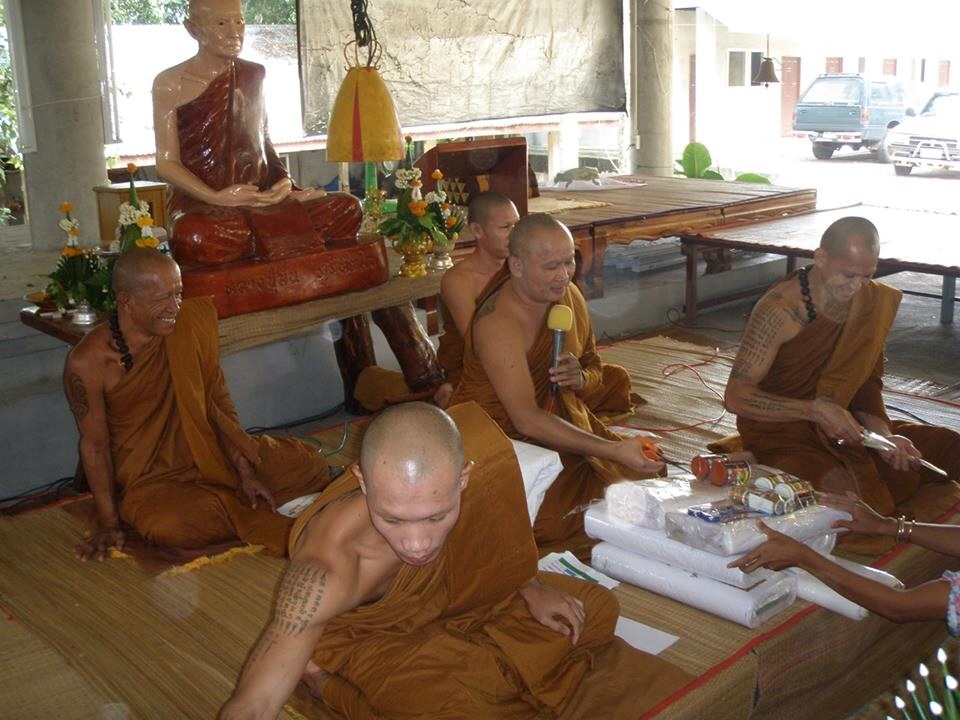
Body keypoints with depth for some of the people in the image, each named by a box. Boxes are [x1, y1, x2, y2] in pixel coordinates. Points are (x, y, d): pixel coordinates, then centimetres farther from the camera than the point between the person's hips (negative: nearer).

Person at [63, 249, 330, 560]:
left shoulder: (192, 321, -10)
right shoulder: (88, 362, -20)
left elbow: (218, 400, -4)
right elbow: (95, 445, -12)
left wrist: (244, 469, -7)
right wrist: (109, 523, -10)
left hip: (209, 453, 4)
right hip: (151, 476, -4)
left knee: (311, 466, 0)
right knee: (170, 525, -37)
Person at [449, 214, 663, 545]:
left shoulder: (568, 296, -1)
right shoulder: (498, 323, -27)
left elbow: (594, 369, 10)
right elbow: (527, 419, -35)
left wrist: (580, 379, -17)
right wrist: (613, 450, -39)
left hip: (558, 415, 7)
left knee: (644, 467, -9)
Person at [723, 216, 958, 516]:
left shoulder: (872, 301, -1)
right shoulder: (778, 310, -21)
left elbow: (866, 382, 3)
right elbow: (736, 397, -23)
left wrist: (883, 435, -15)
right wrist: (816, 409, -31)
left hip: (842, 426, 7)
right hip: (781, 431, -7)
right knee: (844, 490, -32)